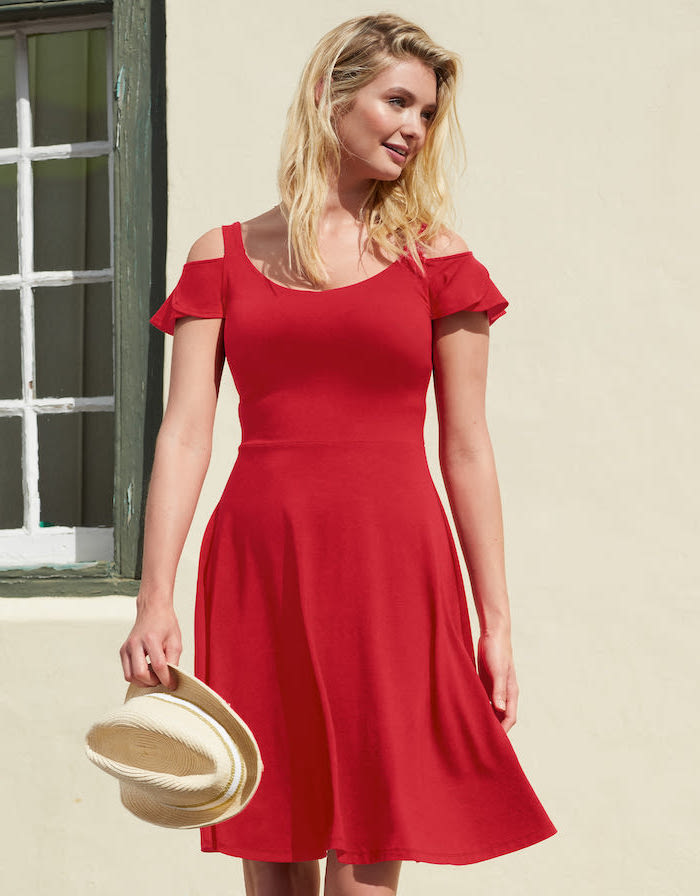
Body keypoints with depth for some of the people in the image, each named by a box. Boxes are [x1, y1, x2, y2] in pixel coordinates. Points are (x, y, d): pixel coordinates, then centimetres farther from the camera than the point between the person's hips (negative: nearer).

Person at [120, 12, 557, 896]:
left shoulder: (435, 258, 8)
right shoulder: (224, 257, 9)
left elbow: (465, 448, 7)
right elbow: (184, 434, 3)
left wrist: (496, 624, 4)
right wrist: (154, 600, -7)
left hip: (391, 572, -1)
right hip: (258, 571, 1)